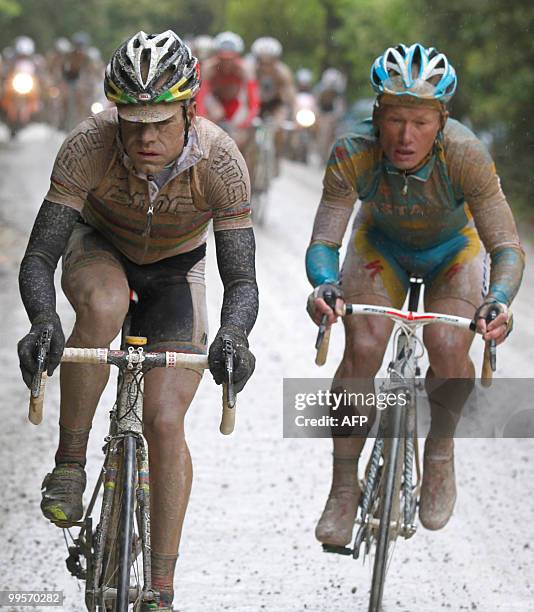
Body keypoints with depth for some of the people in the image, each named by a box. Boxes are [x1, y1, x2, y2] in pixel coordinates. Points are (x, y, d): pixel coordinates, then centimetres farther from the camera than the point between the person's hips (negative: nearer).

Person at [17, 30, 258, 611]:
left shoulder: (221, 161, -32)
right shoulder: (89, 146, -33)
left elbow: (241, 280, -31)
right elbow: (38, 257, -32)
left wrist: (232, 336, -53)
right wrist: (42, 320, -53)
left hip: (174, 271, 0)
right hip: (98, 249, 0)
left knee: (165, 421, -15)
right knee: (103, 303, -38)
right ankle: (69, 461, -20)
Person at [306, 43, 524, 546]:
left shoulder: (465, 154, -37)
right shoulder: (353, 154, -34)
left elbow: (507, 247, -35)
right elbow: (323, 241, -32)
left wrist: (498, 301, -54)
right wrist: (324, 285, -54)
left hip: (453, 248, -1)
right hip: (381, 244, 1)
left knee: (448, 348, -23)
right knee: (361, 350, -19)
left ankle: (440, 452, 8)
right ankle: (344, 490, -2)